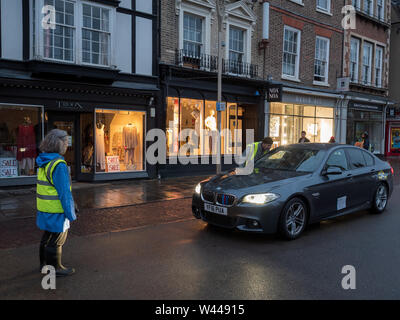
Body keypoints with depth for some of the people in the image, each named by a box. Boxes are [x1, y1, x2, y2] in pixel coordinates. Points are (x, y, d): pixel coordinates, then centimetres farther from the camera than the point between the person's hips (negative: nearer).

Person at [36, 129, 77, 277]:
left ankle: (45, 264, 39)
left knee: (48, 238, 23)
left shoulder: (44, 162, 7)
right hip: (56, 211, -9)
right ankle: (55, 268, 21)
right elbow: (64, 192, -22)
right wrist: (71, 214, -15)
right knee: (56, 241, 6)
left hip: (45, 209, 9)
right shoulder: (59, 165, -23)